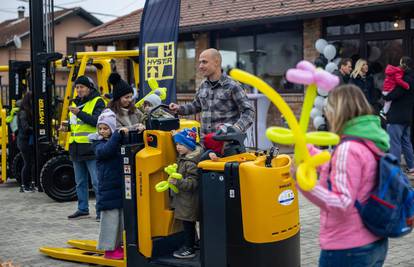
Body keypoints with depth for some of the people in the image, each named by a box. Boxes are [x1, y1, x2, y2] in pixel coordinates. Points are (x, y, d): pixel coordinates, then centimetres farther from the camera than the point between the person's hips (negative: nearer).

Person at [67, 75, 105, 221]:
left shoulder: (97, 102, -4)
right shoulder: (75, 102, 18)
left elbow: (97, 121, -18)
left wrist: (80, 113, -25)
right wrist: (68, 126, 7)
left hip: (91, 148, -8)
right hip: (77, 149, 8)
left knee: (97, 182, -6)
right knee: (80, 182, 14)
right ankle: (83, 209, 23)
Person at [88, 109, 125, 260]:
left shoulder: (119, 140, 7)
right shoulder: (98, 143, -5)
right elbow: (105, 151, -26)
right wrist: (118, 134, -35)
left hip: (121, 185, 5)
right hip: (107, 187, -5)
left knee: (122, 217, 12)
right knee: (110, 218, -1)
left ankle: (117, 245, 25)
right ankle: (109, 249, 8)